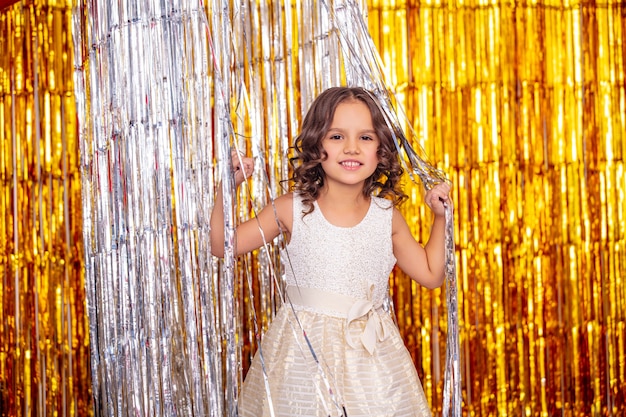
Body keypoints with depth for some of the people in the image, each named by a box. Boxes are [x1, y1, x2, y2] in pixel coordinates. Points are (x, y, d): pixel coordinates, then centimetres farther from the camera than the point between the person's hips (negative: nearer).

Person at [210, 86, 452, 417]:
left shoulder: (387, 216, 0)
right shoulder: (293, 209, -5)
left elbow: (431, 274, 11)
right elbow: (222, 245, -1)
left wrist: (442, 217, 5)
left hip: (370, 353, 1)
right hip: (303, 351, -1)